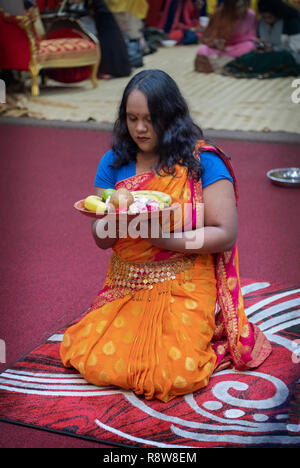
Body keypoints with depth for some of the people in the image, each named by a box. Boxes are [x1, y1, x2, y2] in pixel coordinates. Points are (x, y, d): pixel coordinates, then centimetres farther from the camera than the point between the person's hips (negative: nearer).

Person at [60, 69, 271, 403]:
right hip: (126, 288, 4)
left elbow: (225, 235, -12)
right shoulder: (114, 162, 5)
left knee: (173, 375, -22)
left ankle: (202, 340, 12)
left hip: (185, 288, -4)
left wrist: (160, 238, -22)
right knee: (95, 364, -14)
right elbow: (100, 239, 4)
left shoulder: (202, 162, -7)